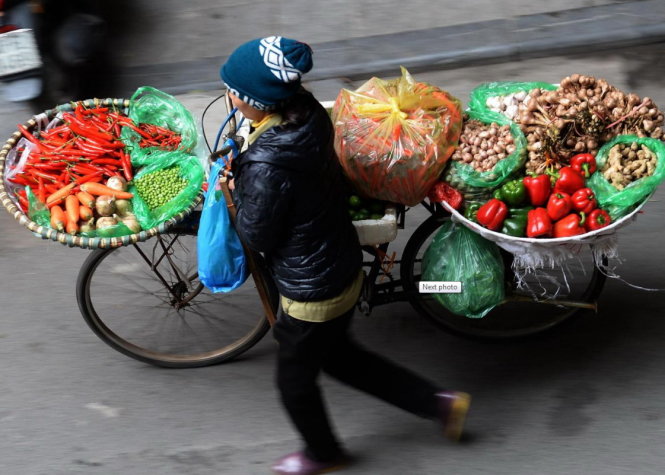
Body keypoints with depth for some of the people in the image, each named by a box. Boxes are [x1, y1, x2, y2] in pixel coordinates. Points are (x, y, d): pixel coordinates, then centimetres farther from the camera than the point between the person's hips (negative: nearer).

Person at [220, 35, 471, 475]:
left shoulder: (267, 167, -35)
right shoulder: (308, 117, -10)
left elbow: (256, 236, -20)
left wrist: (237, 187, -6)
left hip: (311, 293, -8)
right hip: (345, 269, 8)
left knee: (295, 377, 21)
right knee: (337, 354, 31)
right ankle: (440, 402, 36)